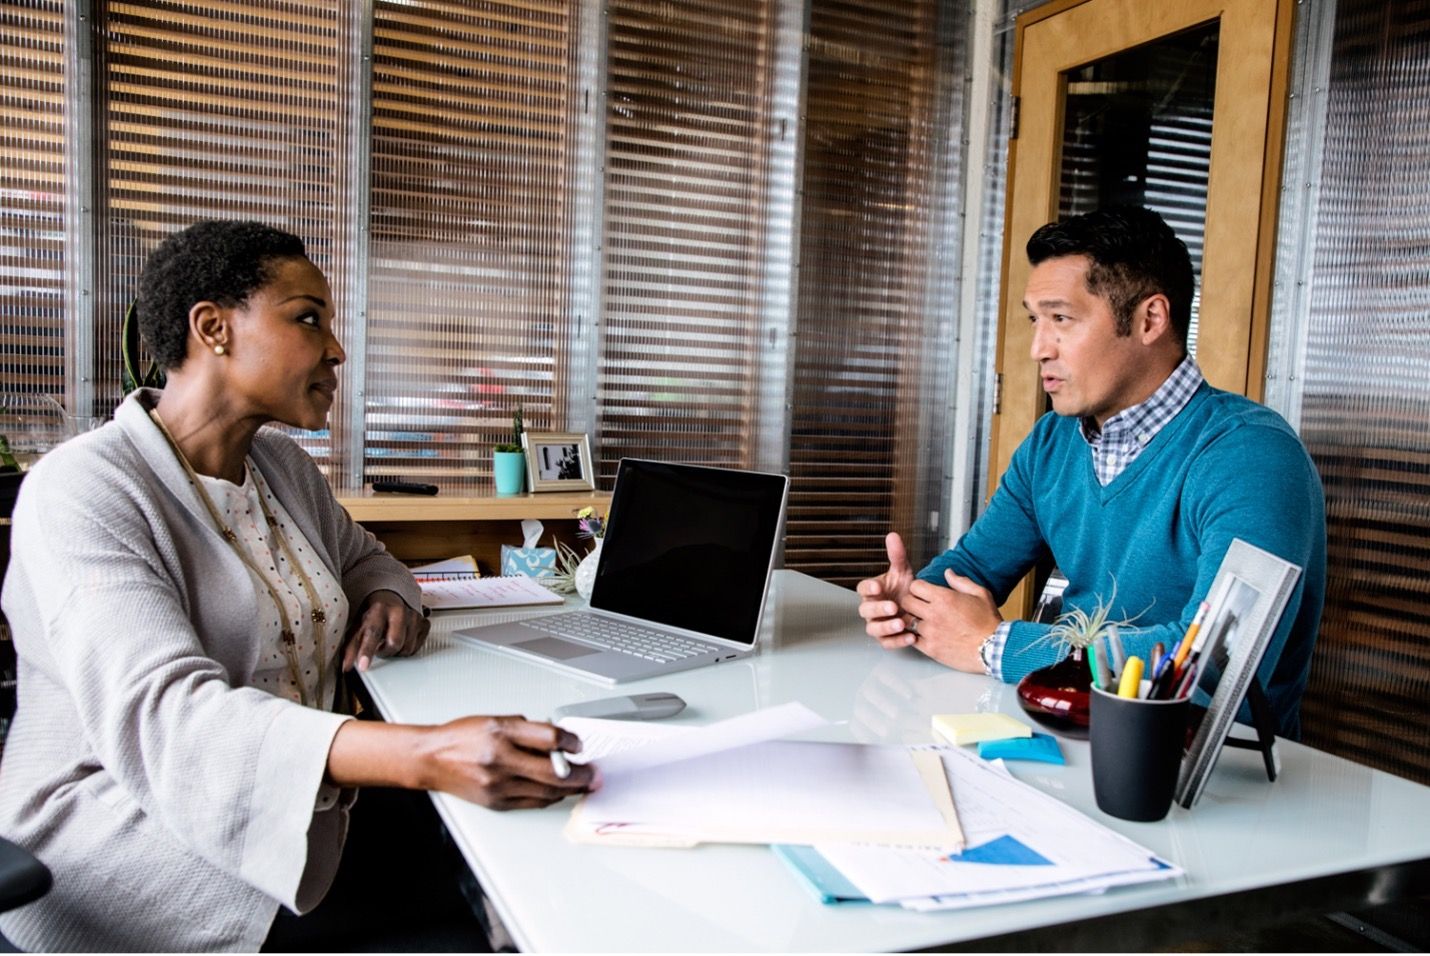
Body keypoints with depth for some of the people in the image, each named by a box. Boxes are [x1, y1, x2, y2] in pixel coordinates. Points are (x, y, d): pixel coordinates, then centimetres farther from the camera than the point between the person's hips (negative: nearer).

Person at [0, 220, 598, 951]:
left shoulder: (284, 465, 8)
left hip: (295, 809, 7)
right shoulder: (82, 488, -16)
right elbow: (160, 716, -30)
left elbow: (362, 559, 26)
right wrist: (424, 754, -45)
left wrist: (389, 598, -1)